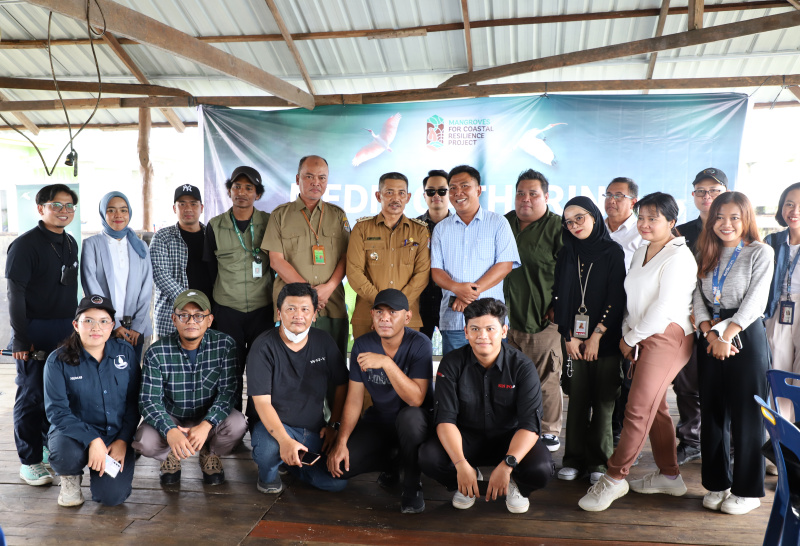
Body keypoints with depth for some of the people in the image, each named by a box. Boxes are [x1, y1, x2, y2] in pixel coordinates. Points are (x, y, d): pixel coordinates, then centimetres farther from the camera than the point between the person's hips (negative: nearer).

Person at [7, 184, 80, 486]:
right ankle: (30, 461, 13)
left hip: (66, 332, 6)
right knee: (32, 396, 2)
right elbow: (16, 295, -12)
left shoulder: (70, 243, 11)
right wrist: (21, 338, -15)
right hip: (35, 333, -6)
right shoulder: (25, 244, -10)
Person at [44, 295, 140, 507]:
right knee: (67, 456, -36)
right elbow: (57, 411, -14)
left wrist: (123, 440, -9)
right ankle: (71, 478, 3)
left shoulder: (125, 352, -2)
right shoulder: (58, 360, -8)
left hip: (117, 435, 1)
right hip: (75, 432, -1)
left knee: (112, 496, -18)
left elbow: (134, 401, 1)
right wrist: (92, 440, -24)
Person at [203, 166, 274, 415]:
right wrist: (213, 308, 10)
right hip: (227, 310, 0)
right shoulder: (215, 226, 4)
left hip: (262, 309, 0)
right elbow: (210, 269, 10)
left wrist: (276, 303, 6)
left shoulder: (269, 223, 2)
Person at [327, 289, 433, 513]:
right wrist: (341, 442, -14)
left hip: (415, 421, -4)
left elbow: (416, 399, -29)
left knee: (410, 416, -39)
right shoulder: (362, 345, -8)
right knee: (338, 464, -15)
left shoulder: (419, 344, -19)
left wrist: (386, 362, -39)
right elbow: (354, 398, -5)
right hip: (378, 420, 4)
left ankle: (412, 486, -12)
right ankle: (390, 464, 15)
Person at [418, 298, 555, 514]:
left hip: (509, 438, -1)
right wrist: (461, 464, -32)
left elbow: (530, 424, -20)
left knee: (540, 469, -31)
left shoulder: (522, 366, -14)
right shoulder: (452, 363, -12)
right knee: (428, 456, -28)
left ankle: (517, 485, 8)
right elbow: (445, 419, -18)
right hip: (466, 438, 1)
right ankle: (464, 482, 7)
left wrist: (507, 465, -36)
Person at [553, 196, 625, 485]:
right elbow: (559, 296, 6)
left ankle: (599, 461, 13)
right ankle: (574, 459, 14)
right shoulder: (566, 255, 10)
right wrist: (569, 335, -2)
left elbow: (617, 297, -6)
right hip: (575, 340, 3)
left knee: (604, 401, 1)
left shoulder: (613, 252, -1)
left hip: (606, 339, -3)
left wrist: (597, 335, -9)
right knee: (577, 399, 4)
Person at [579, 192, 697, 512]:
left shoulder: (678, 256, -10)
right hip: (643, 338, 9)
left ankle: (614, 478, -4)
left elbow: (666, 307, -16)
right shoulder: (640, 253, 17)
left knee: (638, 408, -10)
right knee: (655, 407, 13)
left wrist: (631, 338, -8)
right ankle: (669, 476, 25)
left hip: (668, 336, -8)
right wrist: (627, 334, 3)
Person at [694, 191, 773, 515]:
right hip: (710, 339, 5)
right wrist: (710, 333, -10)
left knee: (746, 416, 1)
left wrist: (726, 335, -15)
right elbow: (698, 297, 5)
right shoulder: (706, 253, 12)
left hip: (745, 337, -5)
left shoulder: (761, 252, -2)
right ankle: (718, 484, 21)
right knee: (713, 413, 9)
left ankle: (747, 491, 15)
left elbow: (755, 301, -10)